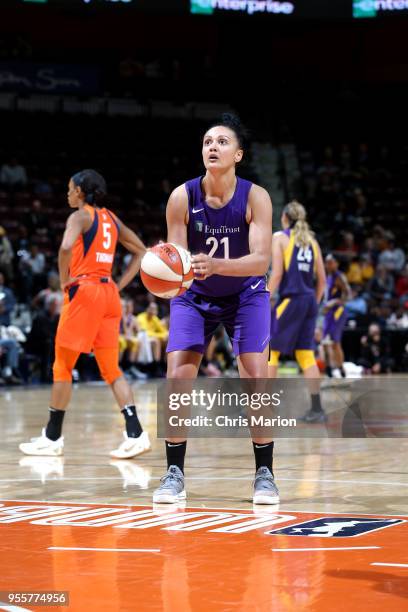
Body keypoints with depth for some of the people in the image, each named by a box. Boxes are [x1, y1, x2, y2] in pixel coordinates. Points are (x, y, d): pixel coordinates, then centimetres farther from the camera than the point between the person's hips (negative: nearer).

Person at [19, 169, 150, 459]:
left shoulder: (80, 216, -6)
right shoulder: (111, 218, 15)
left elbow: (66, 247, -26)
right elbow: (141, 251, 20)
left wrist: (64, 280, -12)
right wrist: (120, 285, 14)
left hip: (84, 292, -7)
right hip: (109, 294, 7)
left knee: (63, 366, 4)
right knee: (112, 369, 6)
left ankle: (52, 438, 10)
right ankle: (135, 433, -7)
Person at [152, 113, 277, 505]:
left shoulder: (255, 197, -20)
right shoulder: (182, 197, -17)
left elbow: (261, 260, -27)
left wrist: (215, 265, -44)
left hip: (245, 296, -1)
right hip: (194, 297, 1)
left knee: (256, 378, -12)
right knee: (177, 378, -11)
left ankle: (264, 474, 1)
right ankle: (175, 473, 1)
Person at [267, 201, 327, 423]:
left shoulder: (279, 237, -2)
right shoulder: (311, 241, 14)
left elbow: (277, 274, -11)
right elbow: (322, 279, 12)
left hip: (290, 299, -6)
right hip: (310, 300, 6)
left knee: (270, 352, 2)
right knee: (305, 355, 8)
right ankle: (317, 409, 3)